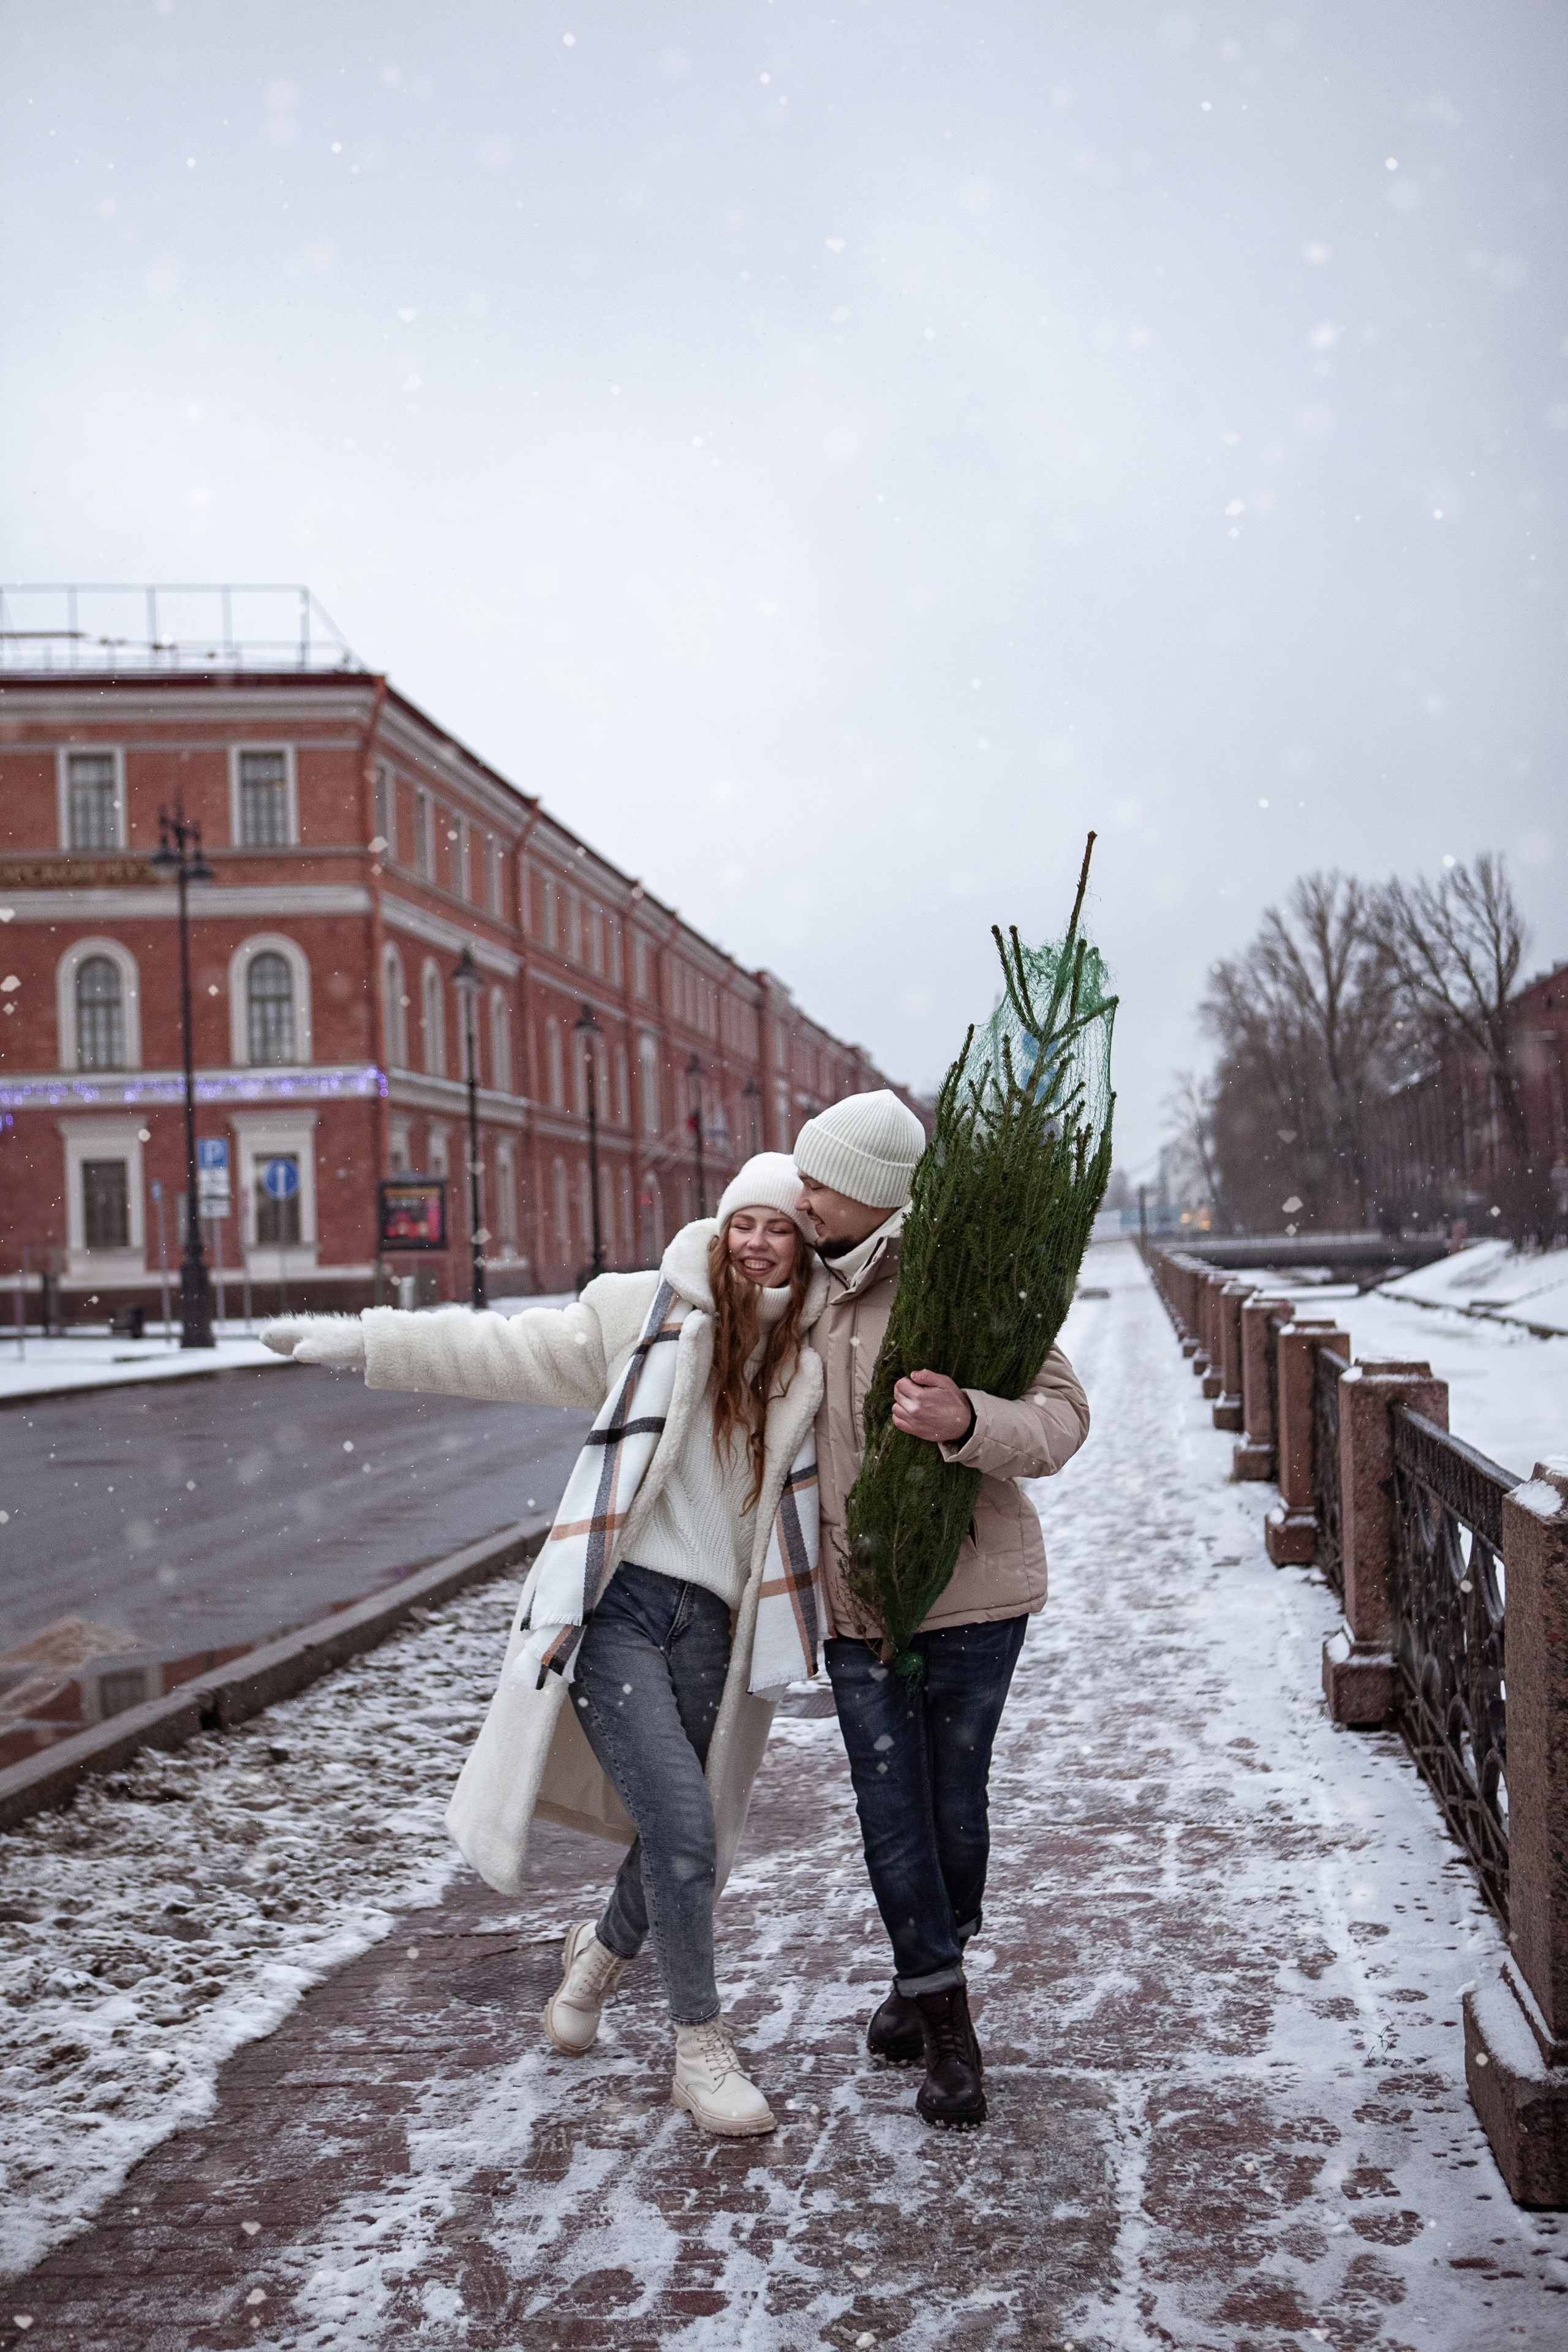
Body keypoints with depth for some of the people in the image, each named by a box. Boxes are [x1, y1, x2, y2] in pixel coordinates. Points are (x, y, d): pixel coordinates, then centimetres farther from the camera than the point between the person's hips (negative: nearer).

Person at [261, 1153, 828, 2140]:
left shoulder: (816, 1356, 7)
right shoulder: (646, 1311, 0)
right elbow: (512, 1349, 2)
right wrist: (363, 1340, 0)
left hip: (712, 1621, 3)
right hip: (618, 1599, -3)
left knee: (683, 1836, 10)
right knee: (683, 1824, -11)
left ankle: (602, 1949, 44)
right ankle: (702, 2047, 9)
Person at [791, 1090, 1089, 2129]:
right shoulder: (819, 1285, 6)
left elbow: (1062, 1416, -20)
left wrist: (967, 1420, -38)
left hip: (971, 1592, -4)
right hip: (858, 1602, 5)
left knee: (955, 1805, 8)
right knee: (894, 1814, 3)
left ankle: (931, 1974, 35)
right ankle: (947, 2023, 19)